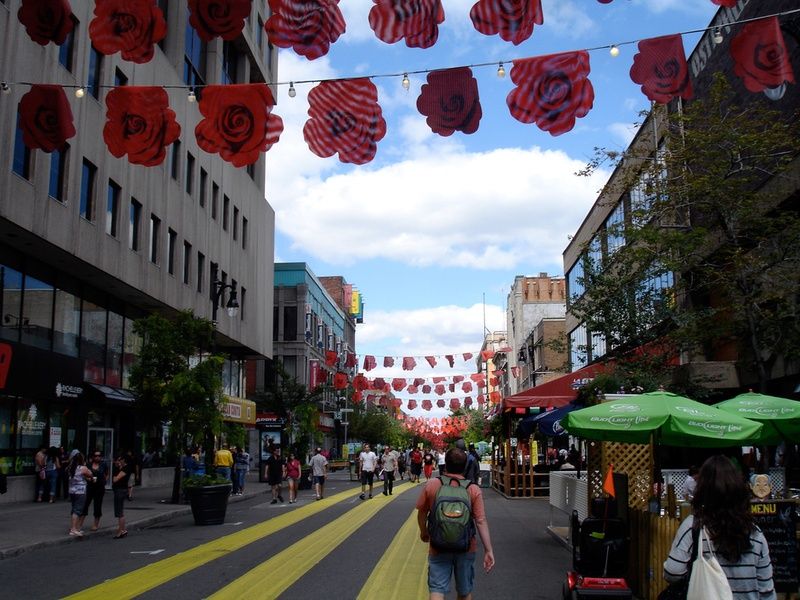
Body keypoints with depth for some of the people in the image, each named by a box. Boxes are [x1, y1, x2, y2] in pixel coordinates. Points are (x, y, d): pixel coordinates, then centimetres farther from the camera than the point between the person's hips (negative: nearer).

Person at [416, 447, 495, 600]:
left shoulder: (431, 485, -8)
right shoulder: (474, 490, -9)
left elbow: (422, 512, 3)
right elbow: (481, 521, -12)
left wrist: (424, 532, 21)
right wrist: (489, 550, -6)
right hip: (466, 548, 1)